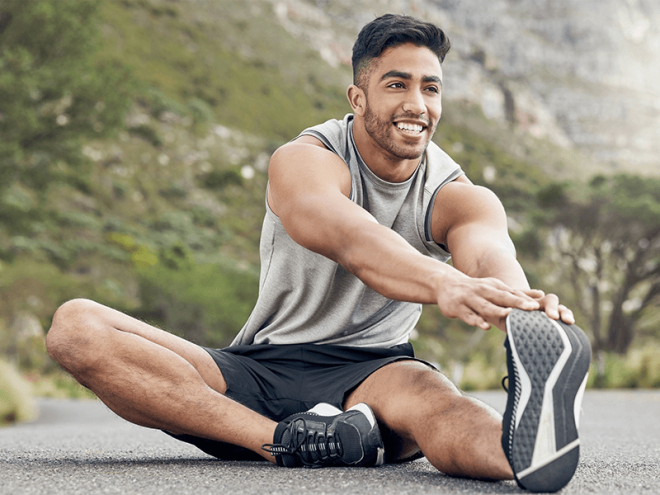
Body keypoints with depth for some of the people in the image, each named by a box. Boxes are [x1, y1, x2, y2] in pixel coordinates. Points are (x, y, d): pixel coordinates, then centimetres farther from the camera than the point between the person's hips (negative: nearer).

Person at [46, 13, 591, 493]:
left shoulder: (455, 196, -3)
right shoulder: (305, 161, -11)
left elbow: (490, 253, -28)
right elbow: (352, 241, -35)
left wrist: (524, 304, -55)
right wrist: (443, 285, -57)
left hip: (372, 372, 0)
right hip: (257, 372, 0)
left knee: (430, 396, -38)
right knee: (75, 326, -23)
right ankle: (285, 442, -37)